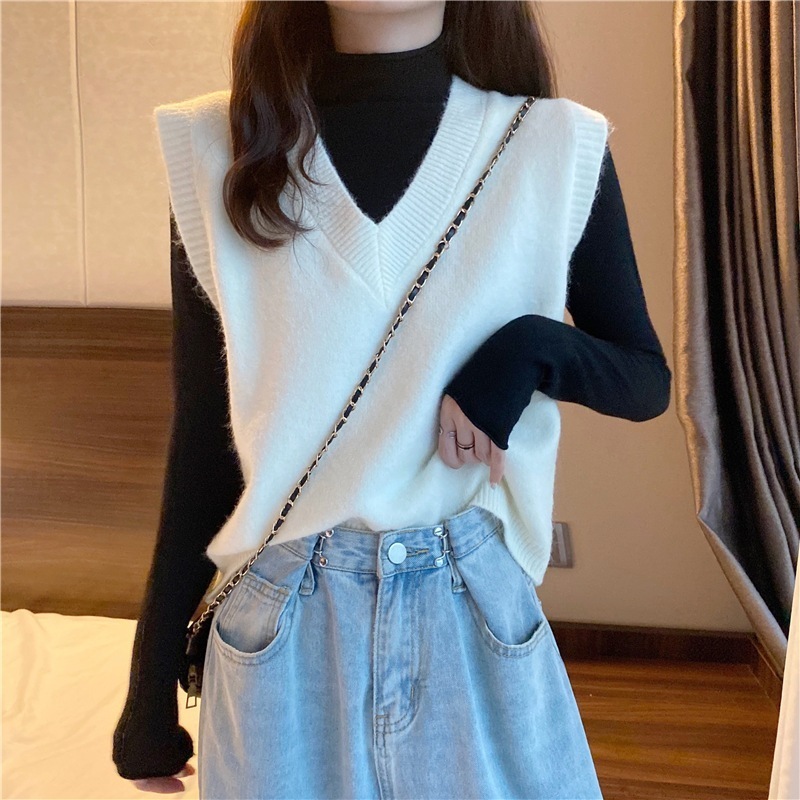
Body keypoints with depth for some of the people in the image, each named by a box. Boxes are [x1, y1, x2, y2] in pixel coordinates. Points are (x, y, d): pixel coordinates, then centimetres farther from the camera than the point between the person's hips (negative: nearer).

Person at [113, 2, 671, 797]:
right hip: (283, 615, 0)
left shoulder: (557, 150, -6)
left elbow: (648, 380, 5)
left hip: (475, 603, 0)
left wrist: (530, 348, -17)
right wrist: (150, 686, 3)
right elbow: (202, 435, -1)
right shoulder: (222, 149, -5)